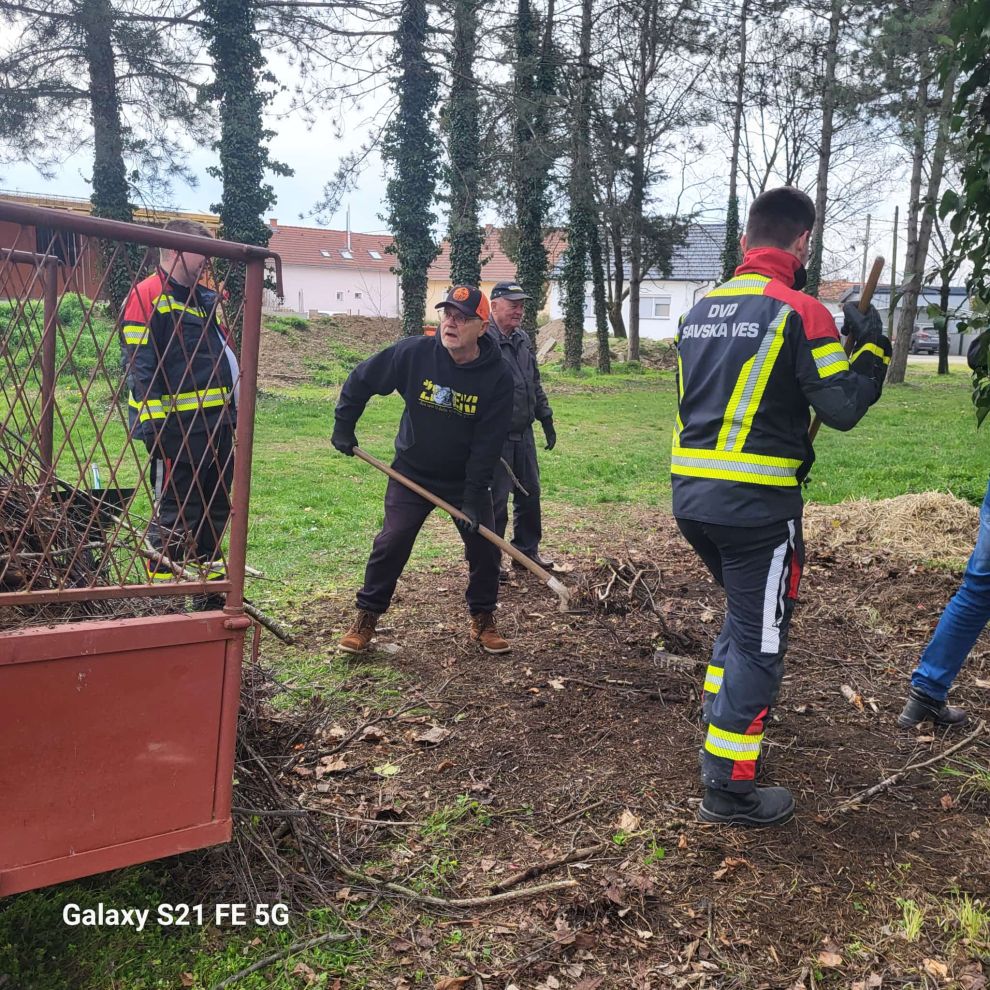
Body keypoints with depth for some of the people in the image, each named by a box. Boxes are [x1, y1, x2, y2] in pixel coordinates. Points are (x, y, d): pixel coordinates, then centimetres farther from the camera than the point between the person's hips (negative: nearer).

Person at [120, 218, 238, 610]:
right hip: (175, 427, -8)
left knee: (214, 508, 15)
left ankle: (212, 588, 27)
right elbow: (139, 367, -14)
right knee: (173, 513, -1)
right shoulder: (147, 296, -9)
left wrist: (235, 409, 19)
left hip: (217, 423, 8)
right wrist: (149, 423, -19)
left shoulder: (206, 299, 18)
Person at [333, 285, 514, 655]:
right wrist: (343, 426, 2)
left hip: (466, 479, 1)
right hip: (412, 473, 0)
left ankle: (483, 620, 21)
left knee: (484, 546, 0)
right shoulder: (414, 353, -17)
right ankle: (366, 618, 11)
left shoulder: (498, 376, -17)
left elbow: (488, 442, -17)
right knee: (391, 543, -6)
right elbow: (361, 380, -1)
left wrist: (473, 496, -21)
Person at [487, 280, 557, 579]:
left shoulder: (522, 340, 13)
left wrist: (546, 419, 21)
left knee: (529, 494, 15)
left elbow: (535, 384, 23)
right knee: (495, 501, -2)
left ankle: (527, 551, 30)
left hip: (523, 434, 8)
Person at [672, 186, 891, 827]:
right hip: (756, 506, -7)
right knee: (759, 639, 5)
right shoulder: (799, 312, -10)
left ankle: (718, 721, 38)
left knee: (745, 613, 28)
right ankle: (729, 787, 12)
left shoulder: (700, 312, 11)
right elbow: (843, 409, -10)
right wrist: (870, 348, 6)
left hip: (692, 495, 7)